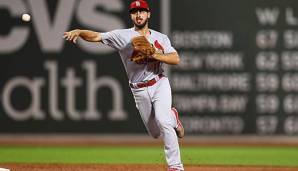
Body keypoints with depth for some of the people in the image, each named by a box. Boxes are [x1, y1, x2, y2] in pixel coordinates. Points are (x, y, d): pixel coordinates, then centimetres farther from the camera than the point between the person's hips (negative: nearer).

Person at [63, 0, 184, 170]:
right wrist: (78, 32, -31)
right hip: (139, 91, 2)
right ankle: (172, 118, 43)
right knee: (156, 133, 8)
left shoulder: (161, 38, 4)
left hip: (160, 84, -2)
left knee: (162, 121, -25)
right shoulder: (123, 36, -1)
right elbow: (96, 36, -12)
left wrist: (154, 55, -19)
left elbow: (176, 59, -5)